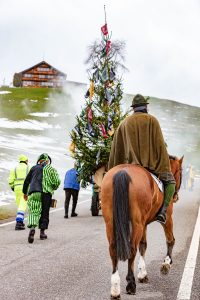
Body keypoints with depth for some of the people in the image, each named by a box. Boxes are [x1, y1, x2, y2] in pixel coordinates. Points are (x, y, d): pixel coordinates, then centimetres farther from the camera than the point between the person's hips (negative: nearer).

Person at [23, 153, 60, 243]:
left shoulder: (34, 168, 14)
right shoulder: (51, 169, 9)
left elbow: (27, 181, 15)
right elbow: (57, 182, -2)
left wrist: (25, 192, 26)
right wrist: (53, 188, 19)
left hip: (33, 192, 1)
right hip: (46, 193, -1)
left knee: (33, 212, -5)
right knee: (45, 213, 11)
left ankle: (32, 227, -31)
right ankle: (42, 232, 12)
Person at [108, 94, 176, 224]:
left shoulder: (124, 123, 12)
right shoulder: (152, 120, -1)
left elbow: (116, 149, 10)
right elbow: (160, 144, -8)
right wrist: (165, 168, -6)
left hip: (130, 163, 4)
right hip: (151, 163, -3)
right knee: (170, 181, 14)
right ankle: (163, 211, -5)